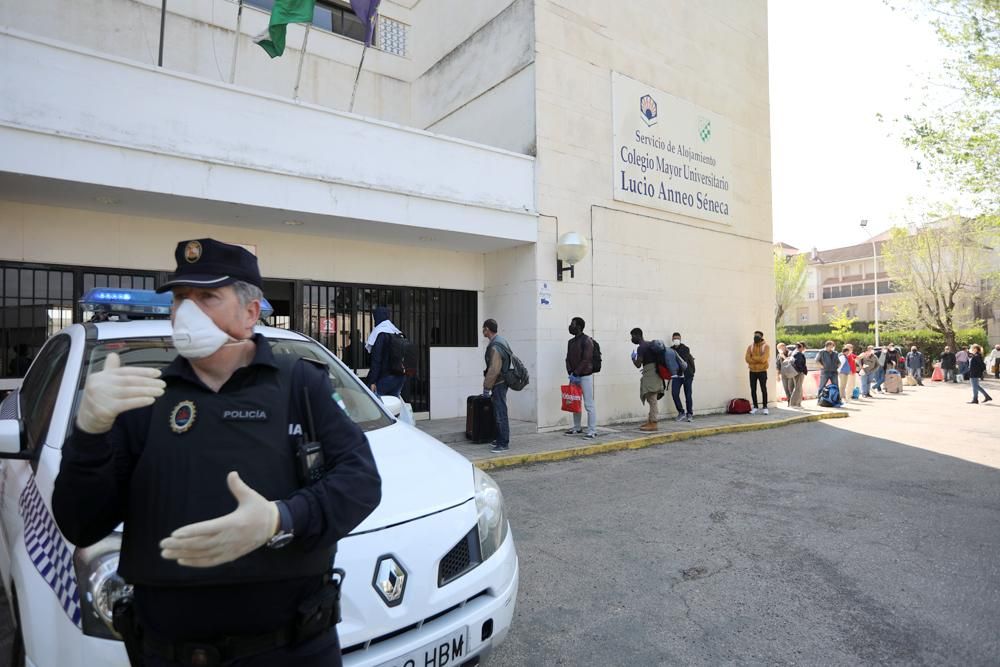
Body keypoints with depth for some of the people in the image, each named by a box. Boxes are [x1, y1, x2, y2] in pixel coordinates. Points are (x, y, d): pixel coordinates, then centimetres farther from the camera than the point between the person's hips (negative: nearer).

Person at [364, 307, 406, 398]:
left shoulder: (380, 334, -12)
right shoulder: (397, 334, 9)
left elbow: (376, 360, -16)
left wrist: (372, 381, -15)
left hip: (383, 377, -7)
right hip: (399, 377, 7)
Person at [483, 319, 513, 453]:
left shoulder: (495, 346, -20)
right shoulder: (501, 341, 12)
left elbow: (494, 370, -23)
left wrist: (486, 387, -15)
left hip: (498, 384, -10)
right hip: (502, 382, 10)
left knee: (500, 414, -5)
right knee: (499, 412, 17)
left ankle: (504, 444, 0)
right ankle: (501, 439, 27)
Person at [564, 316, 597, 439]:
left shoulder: (587, 340, -8)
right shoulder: (571, 342, 14)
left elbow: (586, 359, -15)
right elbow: (568, 359, 11)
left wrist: (576, 374, -17)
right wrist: (570, 373, -4)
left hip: (585, 376, -7)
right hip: (574, 376, 7)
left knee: (588, 404, -6)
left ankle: (592, 431, -2)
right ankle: (577, 428, 23)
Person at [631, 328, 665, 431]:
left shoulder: (641, 348, -14)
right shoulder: (650, 344, 15)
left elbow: (638, 365, -17)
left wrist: (633, 358, 2)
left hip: (650, 374, -10)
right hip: (654, 373, 10)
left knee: (652, 399, -7)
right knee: (652, 399, 14)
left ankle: (653, 424, -5)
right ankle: (650, 421, 20)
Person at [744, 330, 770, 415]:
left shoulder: (766, 346, -5)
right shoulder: (750, 346, 5)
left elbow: (763, 359, -19)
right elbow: (747, 358, -7)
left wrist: (753, 358, -11)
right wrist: (758, 359, -15)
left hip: (762, 371, -3)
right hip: (752, 371, 3)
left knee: (763, 389, 0)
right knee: (753, 390, 5)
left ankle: (765, 407, 7)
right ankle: (755, 407, 12)